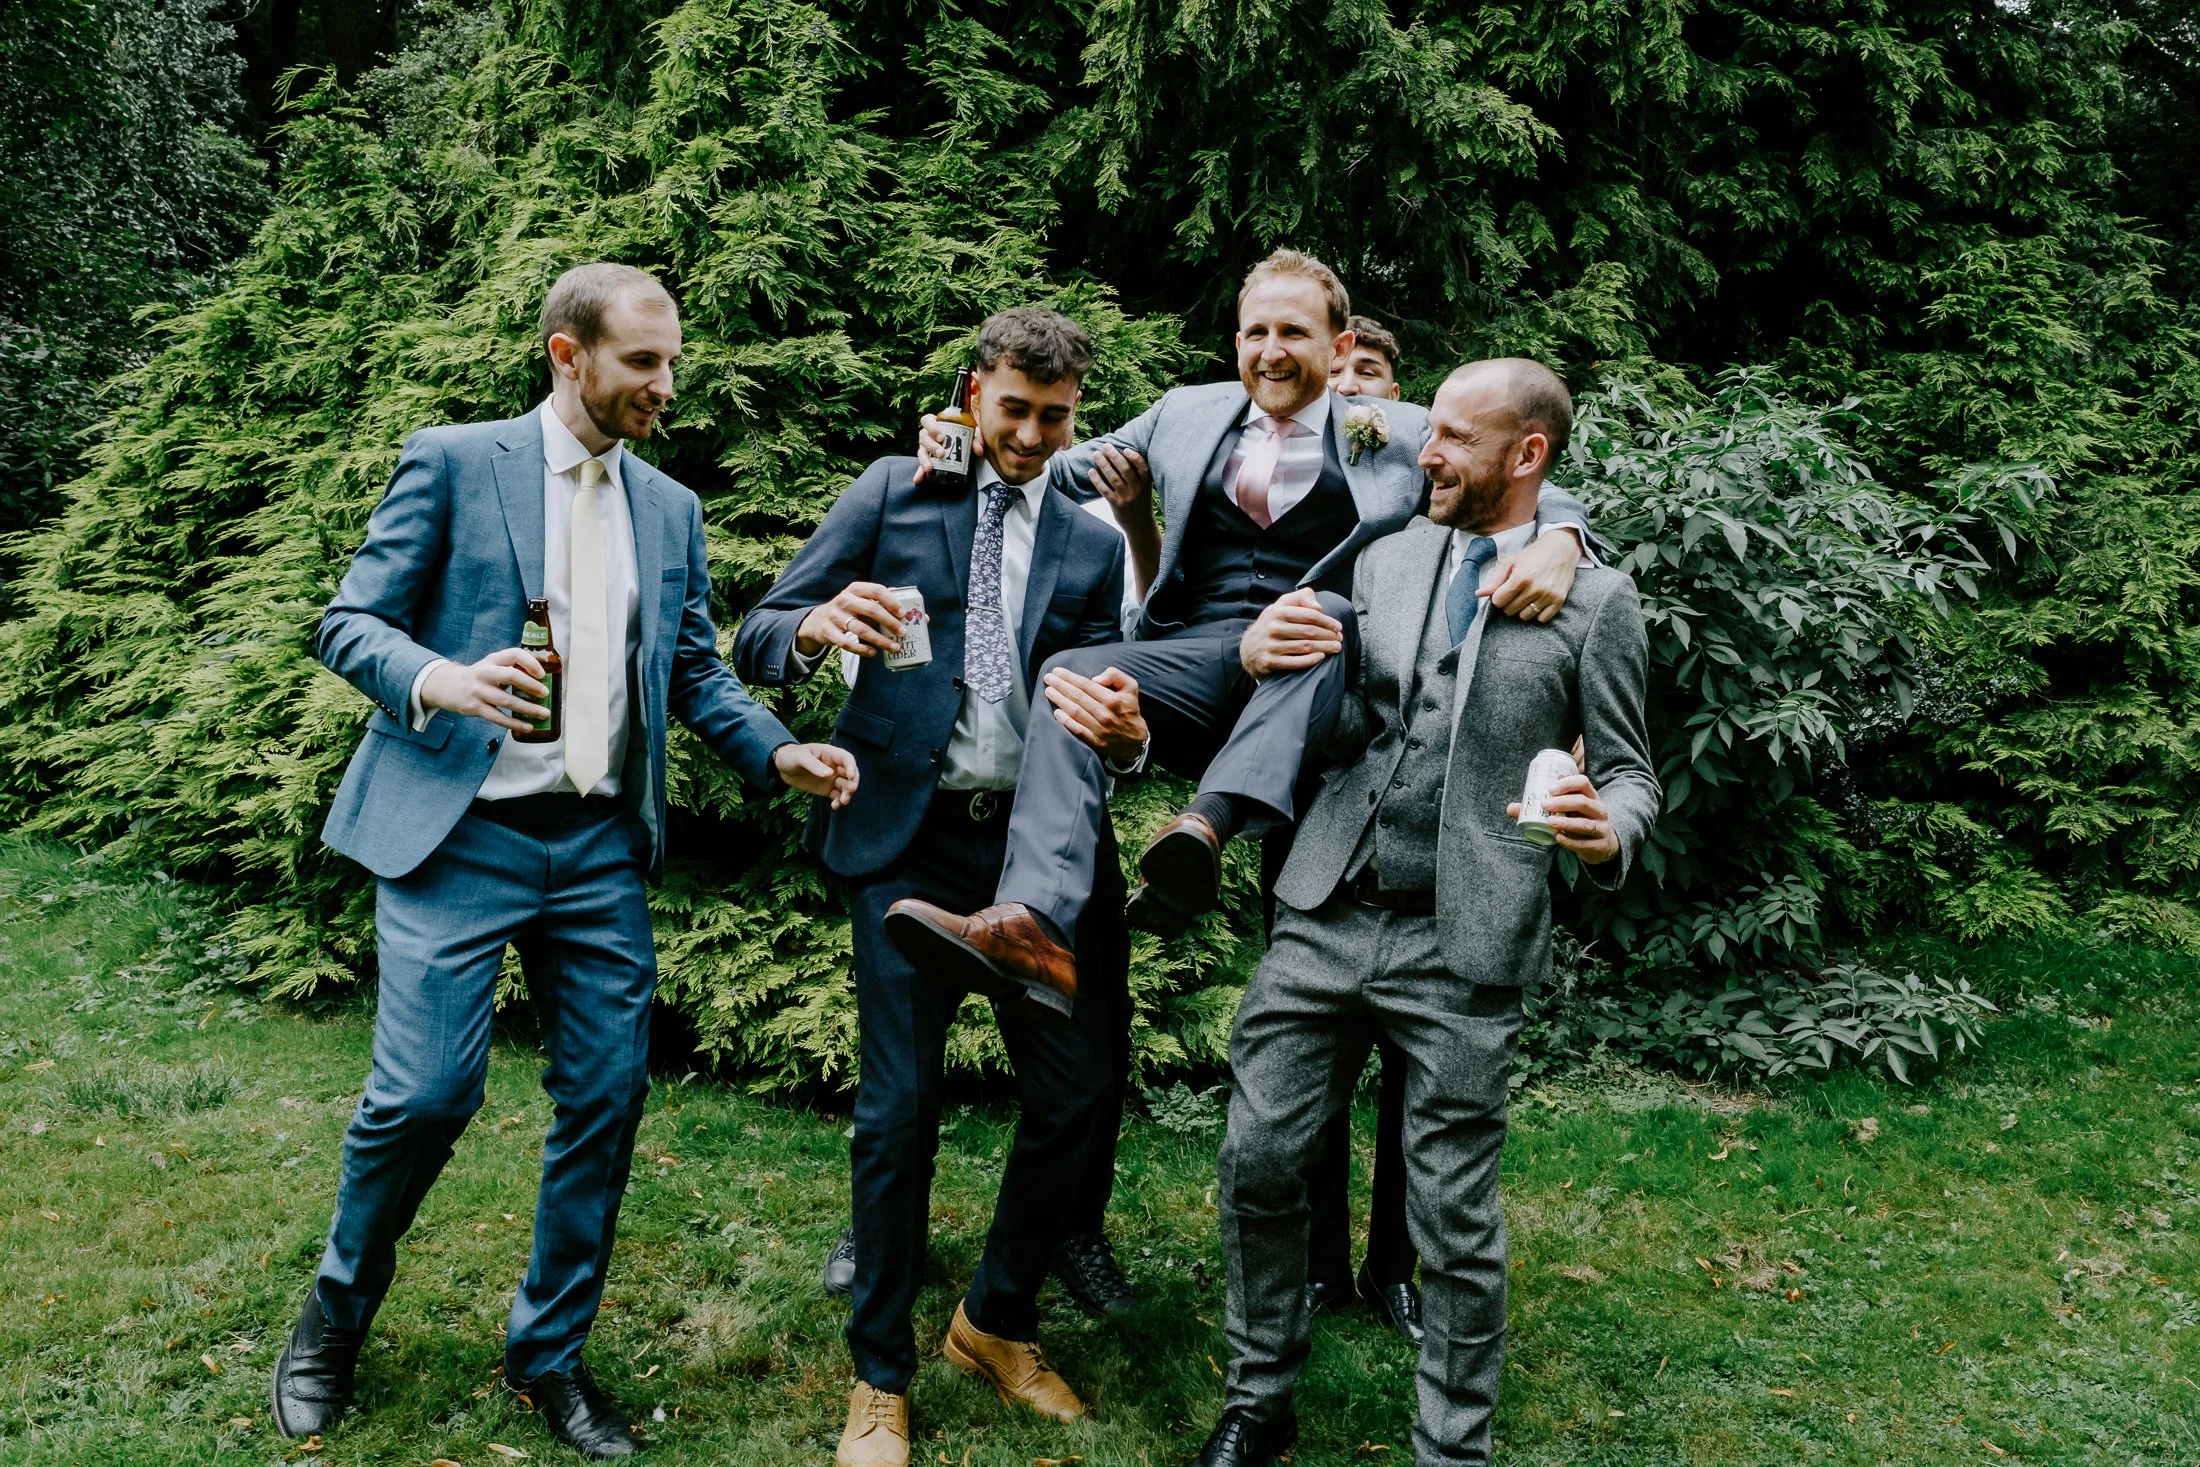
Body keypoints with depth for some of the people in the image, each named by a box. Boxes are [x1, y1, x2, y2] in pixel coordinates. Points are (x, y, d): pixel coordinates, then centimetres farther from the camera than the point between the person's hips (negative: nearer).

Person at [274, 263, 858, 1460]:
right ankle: (336, 1317, 22)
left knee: (606, 1098, 4)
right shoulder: (452, 463, -1)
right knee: (425, 1092, -8)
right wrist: (437, 679, -24)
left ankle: (550, 1353, 23)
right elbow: (351, 622, -3)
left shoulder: (671, 510, 13)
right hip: (457, 829, -4)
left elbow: (695, 672, 15)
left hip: (601, 845, 5)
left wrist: (778, 752, -4)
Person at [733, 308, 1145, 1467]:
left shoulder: (1094, 545, 10)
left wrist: (1124, 731, -16)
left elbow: (1105, 709, 9)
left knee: (1073, 1097, 3)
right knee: (899, 1111, 0)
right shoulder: (892, 495, 3)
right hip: (909, 842, -3)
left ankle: (998, 1324, 28)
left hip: (1039, 849, 3)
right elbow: (758, 641, -1)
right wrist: (817, 627, -25)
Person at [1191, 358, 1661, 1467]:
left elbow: (1627, 769, 4)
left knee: (1454, 1221, 5)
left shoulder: (1598, 601, 0)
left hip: (1462, 950, -3)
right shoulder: (1383, 557, 10)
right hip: (1324, 917, 4)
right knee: (1258, 1162, 7)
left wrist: (1608, 833, -18)